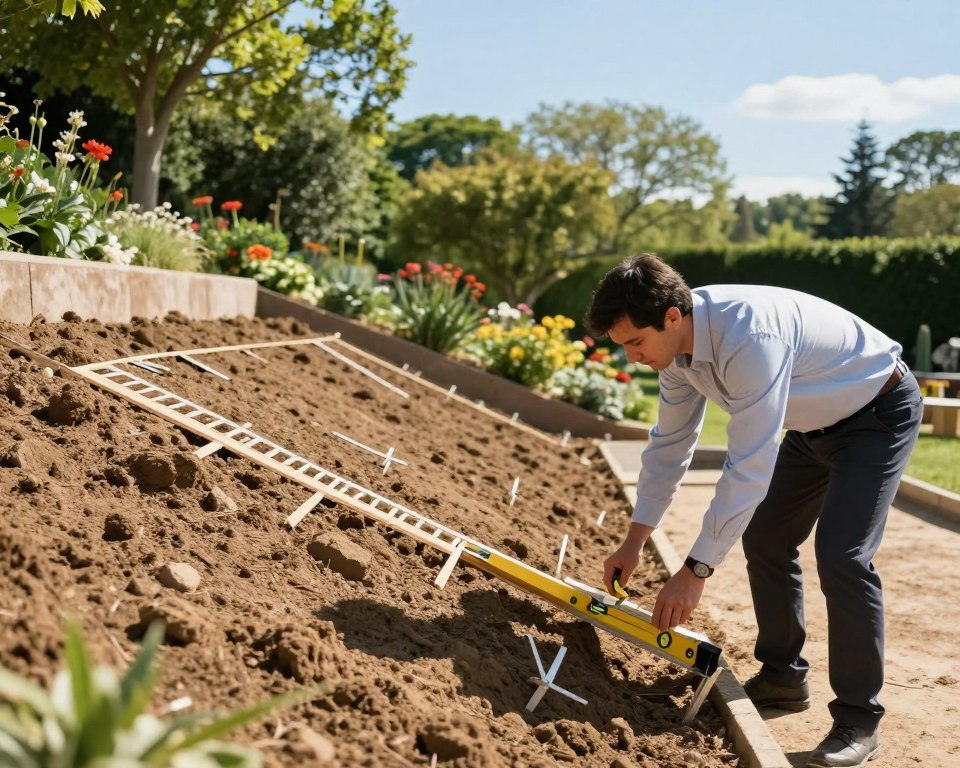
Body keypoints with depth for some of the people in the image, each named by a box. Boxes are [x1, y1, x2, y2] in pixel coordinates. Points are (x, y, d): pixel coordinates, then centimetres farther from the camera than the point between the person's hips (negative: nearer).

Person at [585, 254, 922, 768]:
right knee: (764, 539, 8)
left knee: (841, 555, -19)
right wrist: (634, 541, 0)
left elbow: (749, 469, -38)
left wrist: (695, 571, -34)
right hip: (816, 422, 9)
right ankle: (782, 676, 24)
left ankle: (858, 719, -5)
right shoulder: (678, 340, -12)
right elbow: (669, 444, 0)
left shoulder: (748, 339, -39)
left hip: (879, 412, -9)